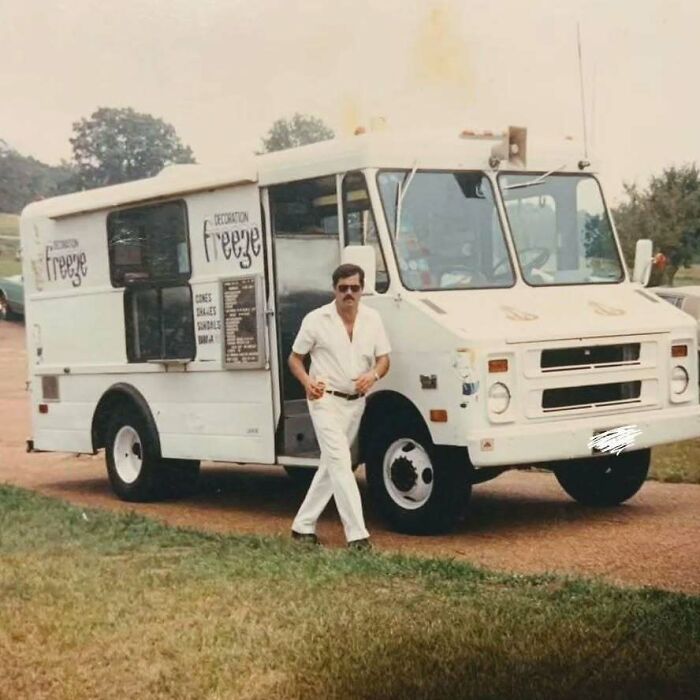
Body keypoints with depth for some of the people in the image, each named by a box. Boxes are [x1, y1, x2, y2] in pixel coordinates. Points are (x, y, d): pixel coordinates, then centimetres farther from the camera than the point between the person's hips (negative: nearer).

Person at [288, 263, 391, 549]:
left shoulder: (372, 318, 3)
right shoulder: (316, 320, -7)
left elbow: (384, 358, 5)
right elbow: (295, 358, 0)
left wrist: (373, 375, -18)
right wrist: (307, 382, -20)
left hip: (356, 402, 6)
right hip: (326, 400, -6)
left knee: (331, 464, 12)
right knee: (340, 463, -14)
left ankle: (303, 525, 24)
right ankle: (357, 534, -16)